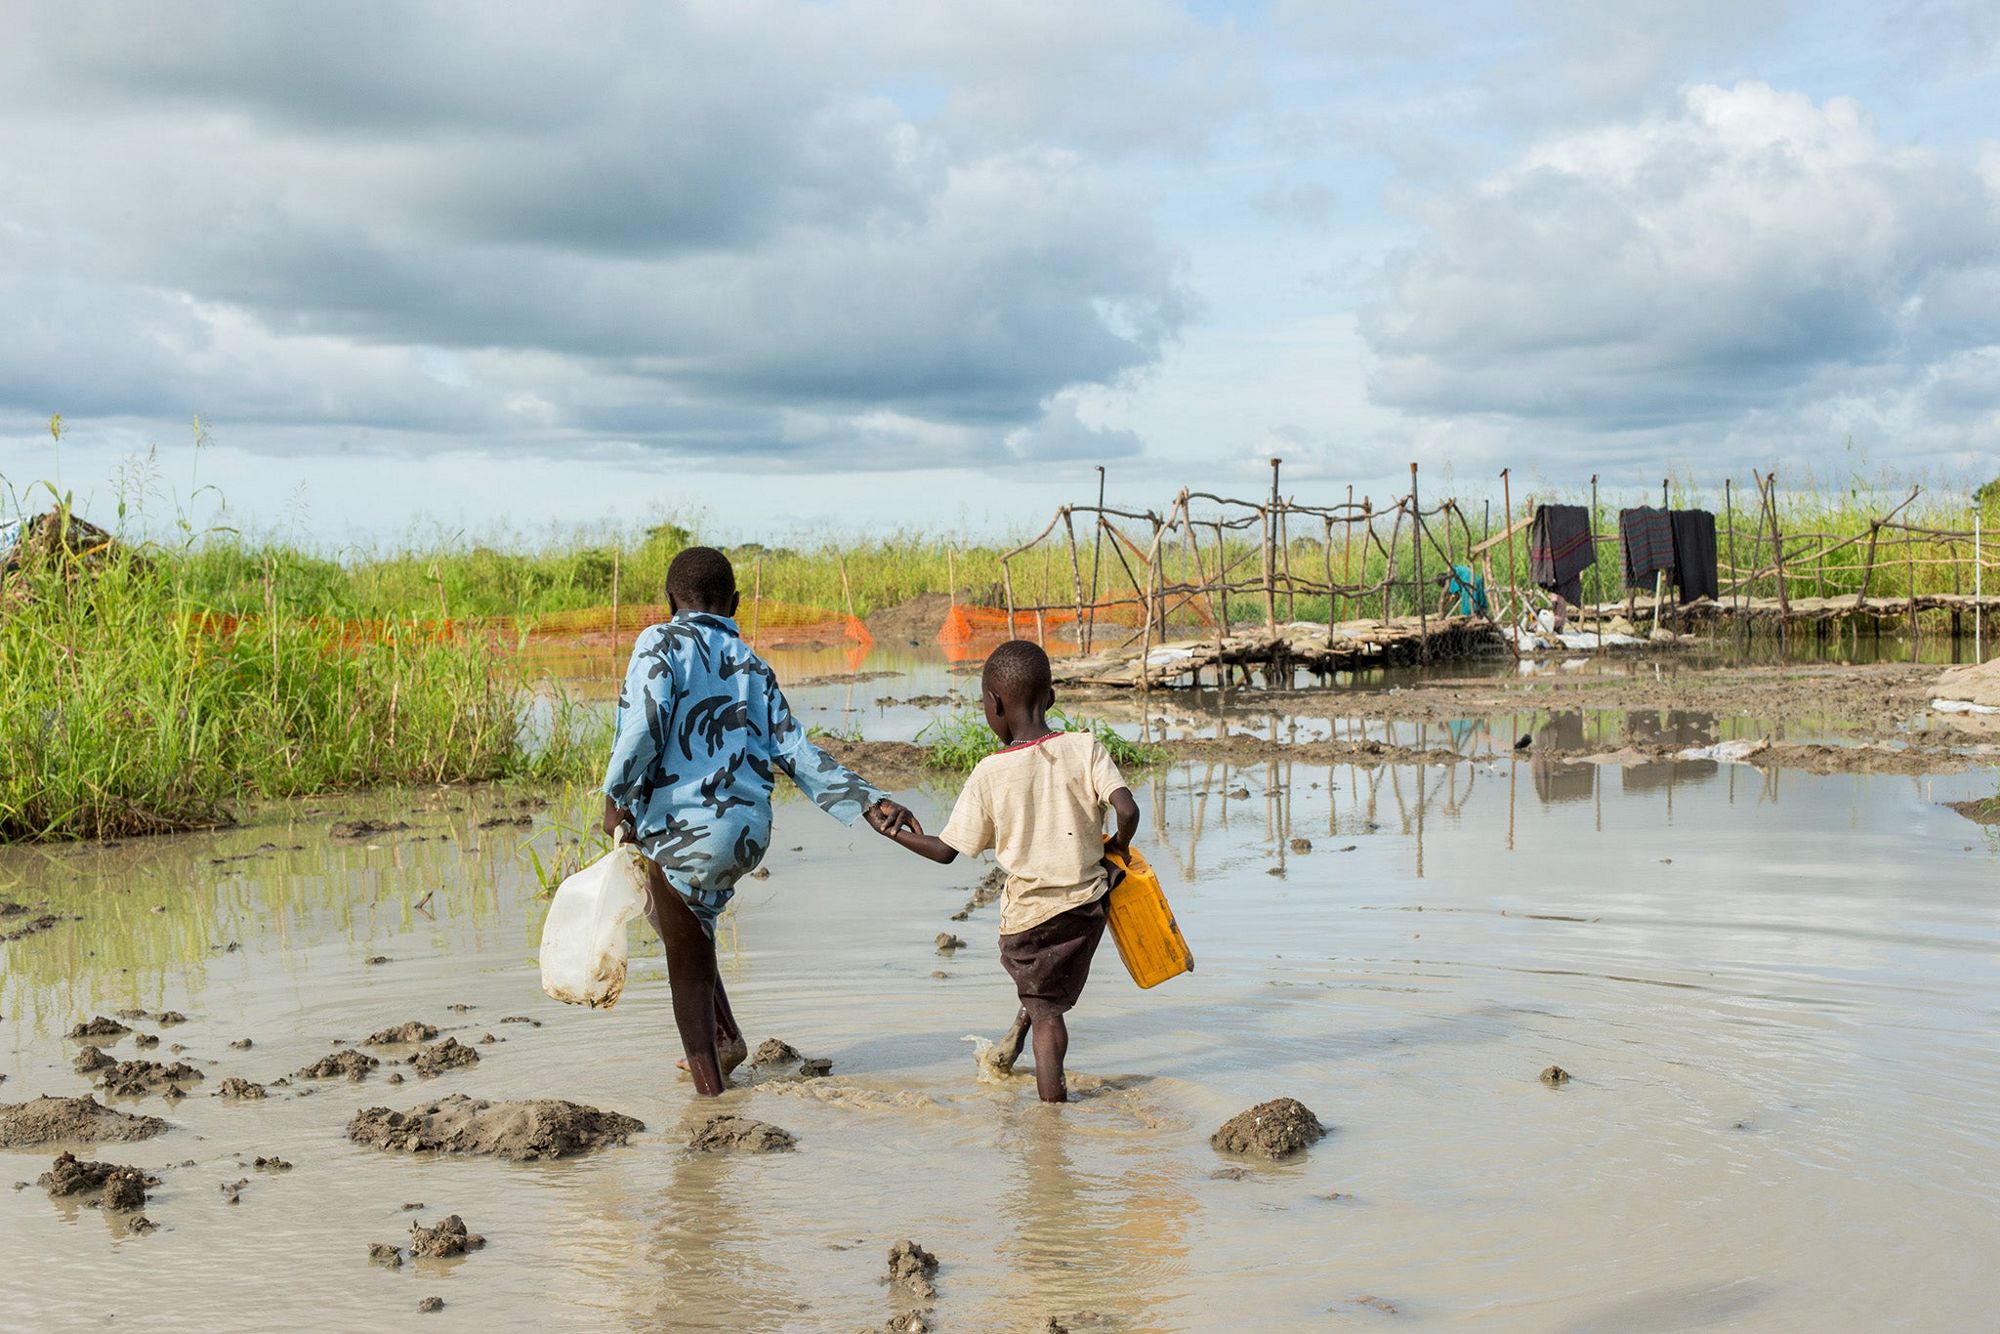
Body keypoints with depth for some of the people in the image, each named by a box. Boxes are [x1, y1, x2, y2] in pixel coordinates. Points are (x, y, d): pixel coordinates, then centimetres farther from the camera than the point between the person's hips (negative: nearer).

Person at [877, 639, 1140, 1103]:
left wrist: (899, 834, 13)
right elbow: (1127, 810, -18)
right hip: (1087, 902, 1)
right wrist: (1118, 846, 3)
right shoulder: (1085, 748, -8)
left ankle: (1053, 1098, 9)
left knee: (1045, 1011, 11)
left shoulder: (989, 774, -11)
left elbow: (947, 851, -4)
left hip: (1028, 913, -1)